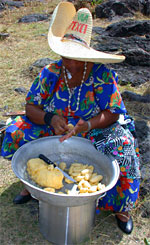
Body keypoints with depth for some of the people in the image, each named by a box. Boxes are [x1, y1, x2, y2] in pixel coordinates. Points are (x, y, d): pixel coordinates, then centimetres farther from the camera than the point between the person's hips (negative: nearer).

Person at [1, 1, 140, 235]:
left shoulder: (103, 75, -17)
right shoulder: (50, 72, -10)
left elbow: (111, 114, -19)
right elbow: (31, 106, -9)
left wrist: (85, 126, -38)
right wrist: (50, 119, -30)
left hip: (96, 131, -2)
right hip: (55, 130, 3)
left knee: (122, 149, -30)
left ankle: (120, 206, -3)